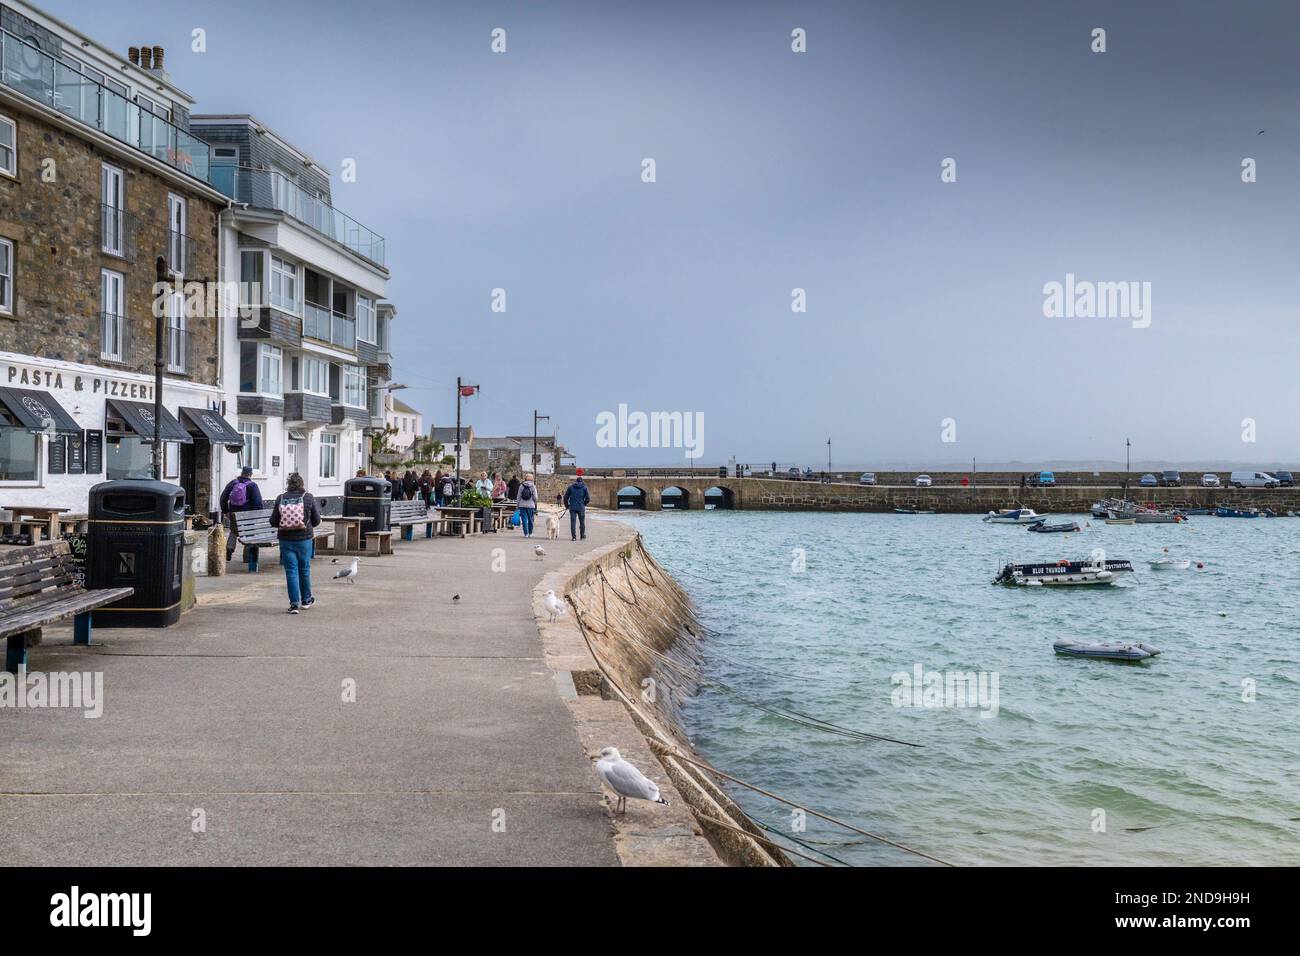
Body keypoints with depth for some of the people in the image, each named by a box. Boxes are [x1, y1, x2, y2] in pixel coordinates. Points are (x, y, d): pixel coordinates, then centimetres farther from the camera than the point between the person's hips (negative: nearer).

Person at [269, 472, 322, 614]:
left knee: (291, 570, 3)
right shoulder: (308, 498, -6)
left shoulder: (280, 499, -5)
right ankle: (306, 599, 29)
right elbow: (316, 521, -1)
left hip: (286, 540, 0)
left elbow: (273, 522, -2)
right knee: (304, 569, 15)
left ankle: (294, 603, -2)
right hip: (304, 539, 0)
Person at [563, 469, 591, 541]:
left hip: (572, 507, 0)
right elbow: (588, 498, -3)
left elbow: (565, 497, 5)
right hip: (581, 507, 0)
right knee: (582, 522, 15)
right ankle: (582, 535, 26)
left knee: (573, 522, 1)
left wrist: (566, 505, 18)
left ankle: (574, 537, -4)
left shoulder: (571, 487, 4)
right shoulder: (584, 488, 1)